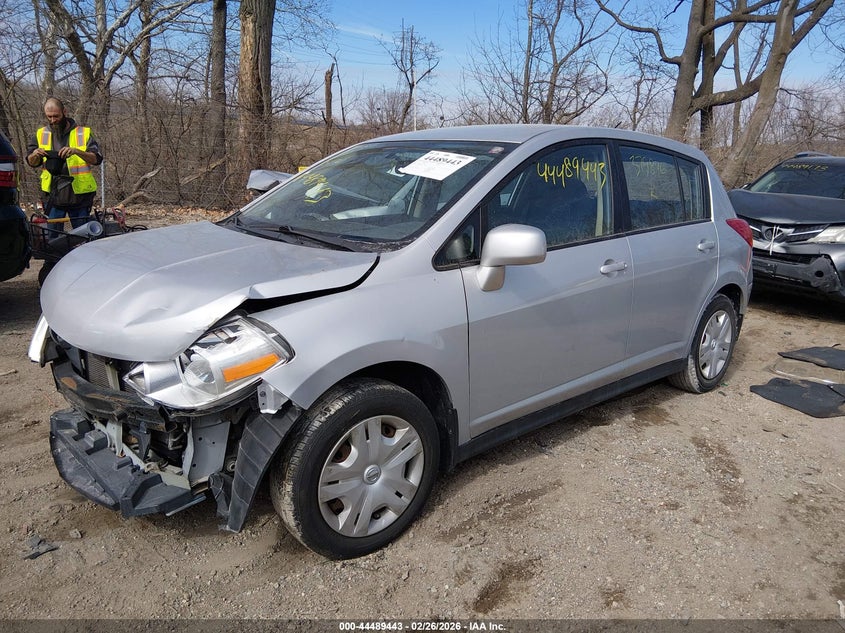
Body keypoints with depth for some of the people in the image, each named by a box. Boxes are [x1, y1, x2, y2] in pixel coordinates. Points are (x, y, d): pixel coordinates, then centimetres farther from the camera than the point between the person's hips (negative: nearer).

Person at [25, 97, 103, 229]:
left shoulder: (83, 133, 0)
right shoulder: (41, 134, 10)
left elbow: (96, 159, -11)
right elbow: (31, 163, 11)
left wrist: (76, 151, -29)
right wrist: (35, 155, -13)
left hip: (79, 195, -2)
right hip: (52, 195, 2)